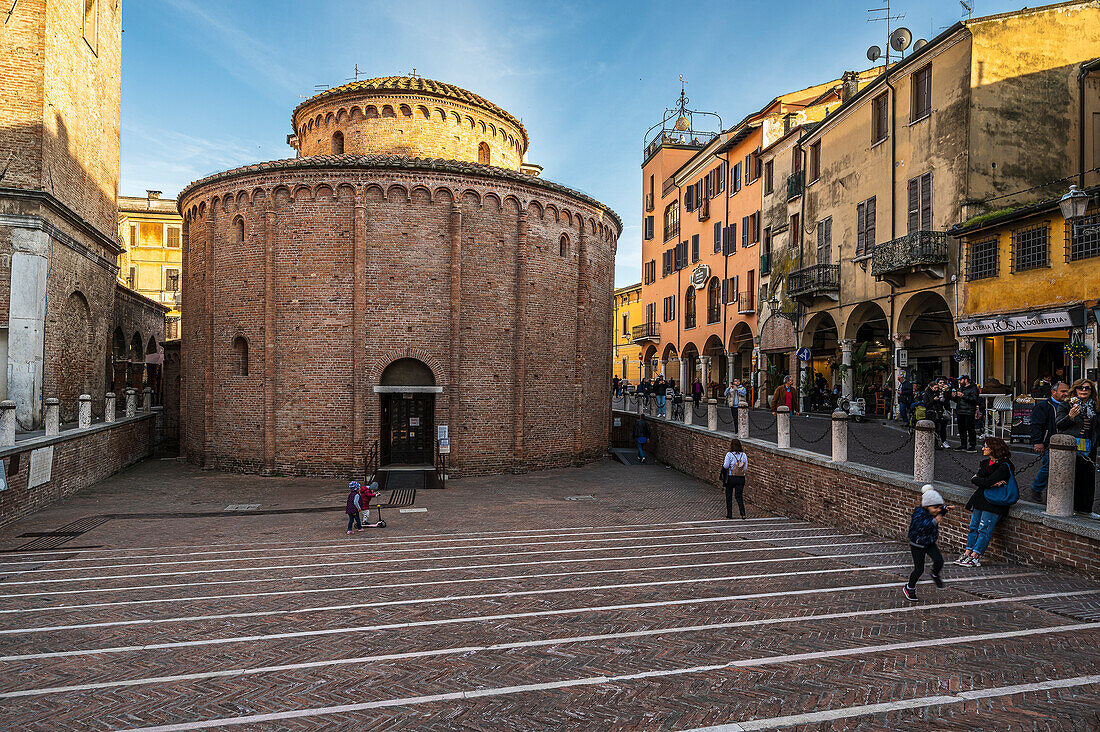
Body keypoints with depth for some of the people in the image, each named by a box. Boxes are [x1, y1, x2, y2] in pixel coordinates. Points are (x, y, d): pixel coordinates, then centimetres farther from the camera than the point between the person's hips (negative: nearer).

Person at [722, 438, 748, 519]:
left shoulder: (729, 454, -12)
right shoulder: (744, 455, 0)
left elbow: (725, 466, -13)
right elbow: (746, 468, 3)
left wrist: (723, 463, 8)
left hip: (731, 478, -3)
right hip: (741, 478, 3)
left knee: (729, 496, 12)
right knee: (739, 496, 10)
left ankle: (729, 514, 16)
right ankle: (743, 513, -6)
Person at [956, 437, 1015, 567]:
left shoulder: (1004, 466, -12)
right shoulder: (985, 462, 14)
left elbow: (987, 482, -21)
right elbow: (976, 478, 2)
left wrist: (975, 479, -6)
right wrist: (992, 483, -11)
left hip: (993, 503, -8)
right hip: (980, 498, 8)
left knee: (984, 530, -7)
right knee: (973, 527, 5)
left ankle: (974, 557, -7)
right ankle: (967, 553, 6)